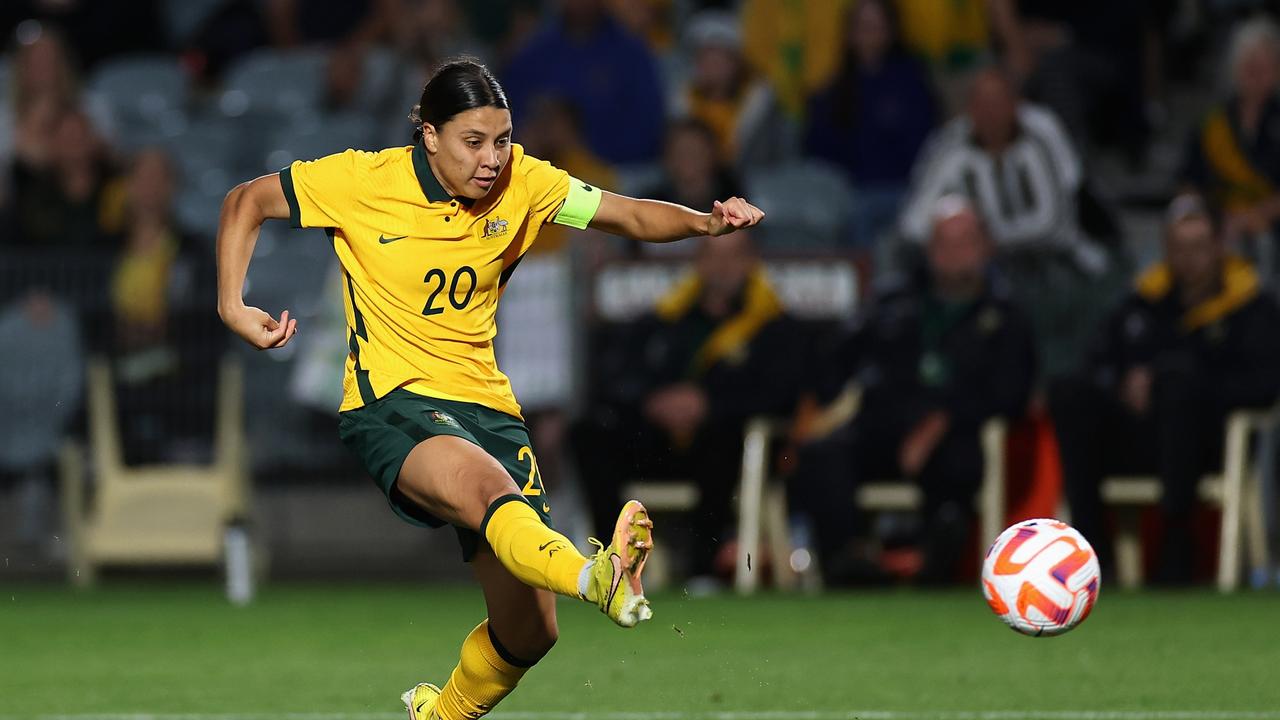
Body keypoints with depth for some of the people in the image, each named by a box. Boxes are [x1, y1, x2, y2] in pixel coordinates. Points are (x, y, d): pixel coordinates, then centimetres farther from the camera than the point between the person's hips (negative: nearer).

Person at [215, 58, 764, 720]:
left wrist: (705, 221, -19)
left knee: (529, 633, 1)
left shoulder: (521, 183, 2)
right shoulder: (363, 181, -7)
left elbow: (630, 215, 0)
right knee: (489, 487, -39)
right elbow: (246, 202, 3)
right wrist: (232, 306, -9)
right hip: (392, 400, -5)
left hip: (486, 406, 5)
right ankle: (598, 579, -70)